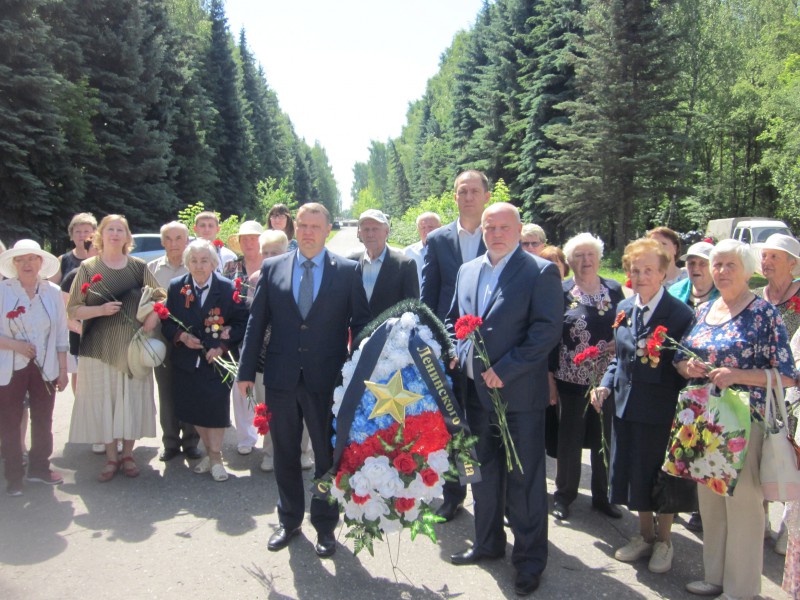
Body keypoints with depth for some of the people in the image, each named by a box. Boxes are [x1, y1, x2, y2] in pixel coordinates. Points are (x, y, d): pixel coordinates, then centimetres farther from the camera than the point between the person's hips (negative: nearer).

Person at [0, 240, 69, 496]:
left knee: (43, 421, 12)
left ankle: (39, 467, 29)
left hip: (44, 368, 3)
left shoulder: (53, 292, 2)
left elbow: (61, 333, 6)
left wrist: (63, 369, 5)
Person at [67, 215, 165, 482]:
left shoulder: (138, 266, 5)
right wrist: (101, 310, -16)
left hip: (133, 346, 1)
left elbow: (160, 298, 7)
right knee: (103, 400, 2)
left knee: (133, 399, 4)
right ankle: (111, 457, 16)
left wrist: (150, 323, -10)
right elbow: (73, 309, 1)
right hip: (99, 347, -1)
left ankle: (127, 454, 20)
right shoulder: (88, 267, 3)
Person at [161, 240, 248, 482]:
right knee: (194, 409, 9)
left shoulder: (228, 288, -6)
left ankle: (216, 457, 12)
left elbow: (241, 323, -5)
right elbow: (166, 322, 6)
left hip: (217, 361, -3)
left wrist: (222, 346, -16)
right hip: (186, 361, 3)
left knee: (216, 410, -4)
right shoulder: (176, 287, 2)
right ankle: (209, 452, 28)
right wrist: (181, 336, -13)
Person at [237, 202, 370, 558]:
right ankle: (289, 520, 34)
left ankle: (325, 525, 27)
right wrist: (247, 371, 3)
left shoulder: (347, 271, -1)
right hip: (281, 378, 2)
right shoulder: (272, 268, 4)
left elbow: (361, 324, 1)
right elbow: (256, 322, 5)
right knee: (285, 454, 15)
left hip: (326, 379, -2)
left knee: (327, 454, 9)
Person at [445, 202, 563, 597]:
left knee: (524, 478, 4)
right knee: (483, 471, 18)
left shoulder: (541, 272, -8)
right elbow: (453, 320, 19)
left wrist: (504, 370, -19)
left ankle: (530, 558, 20)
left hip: (519, 393, -6)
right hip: (476, 390, 6)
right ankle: (488, 542, 35)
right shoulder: (467, 271, 12)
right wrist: (458, 354, -1)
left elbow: (547, 329, -15)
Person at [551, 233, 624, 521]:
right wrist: (549, 377, -7)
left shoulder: (614, 290, 6)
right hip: (572, 379, -3)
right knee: (569, 438, 7)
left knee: (605, 438, 11)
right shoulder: (561, 292, -3)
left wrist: (617, 348, -4)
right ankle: (564, 495, 23)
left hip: (607, 379, 3)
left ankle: (602, 495, 27)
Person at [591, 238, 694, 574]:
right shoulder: (624, 308, 6)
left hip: (661, 409, -6)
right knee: (632, 473, 15)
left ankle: (663, 542, 30)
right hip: (625, 405, 6)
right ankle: (645, 535, 35)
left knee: (660, 476, 8)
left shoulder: (680, 314, -12)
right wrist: (606, 384, 2)